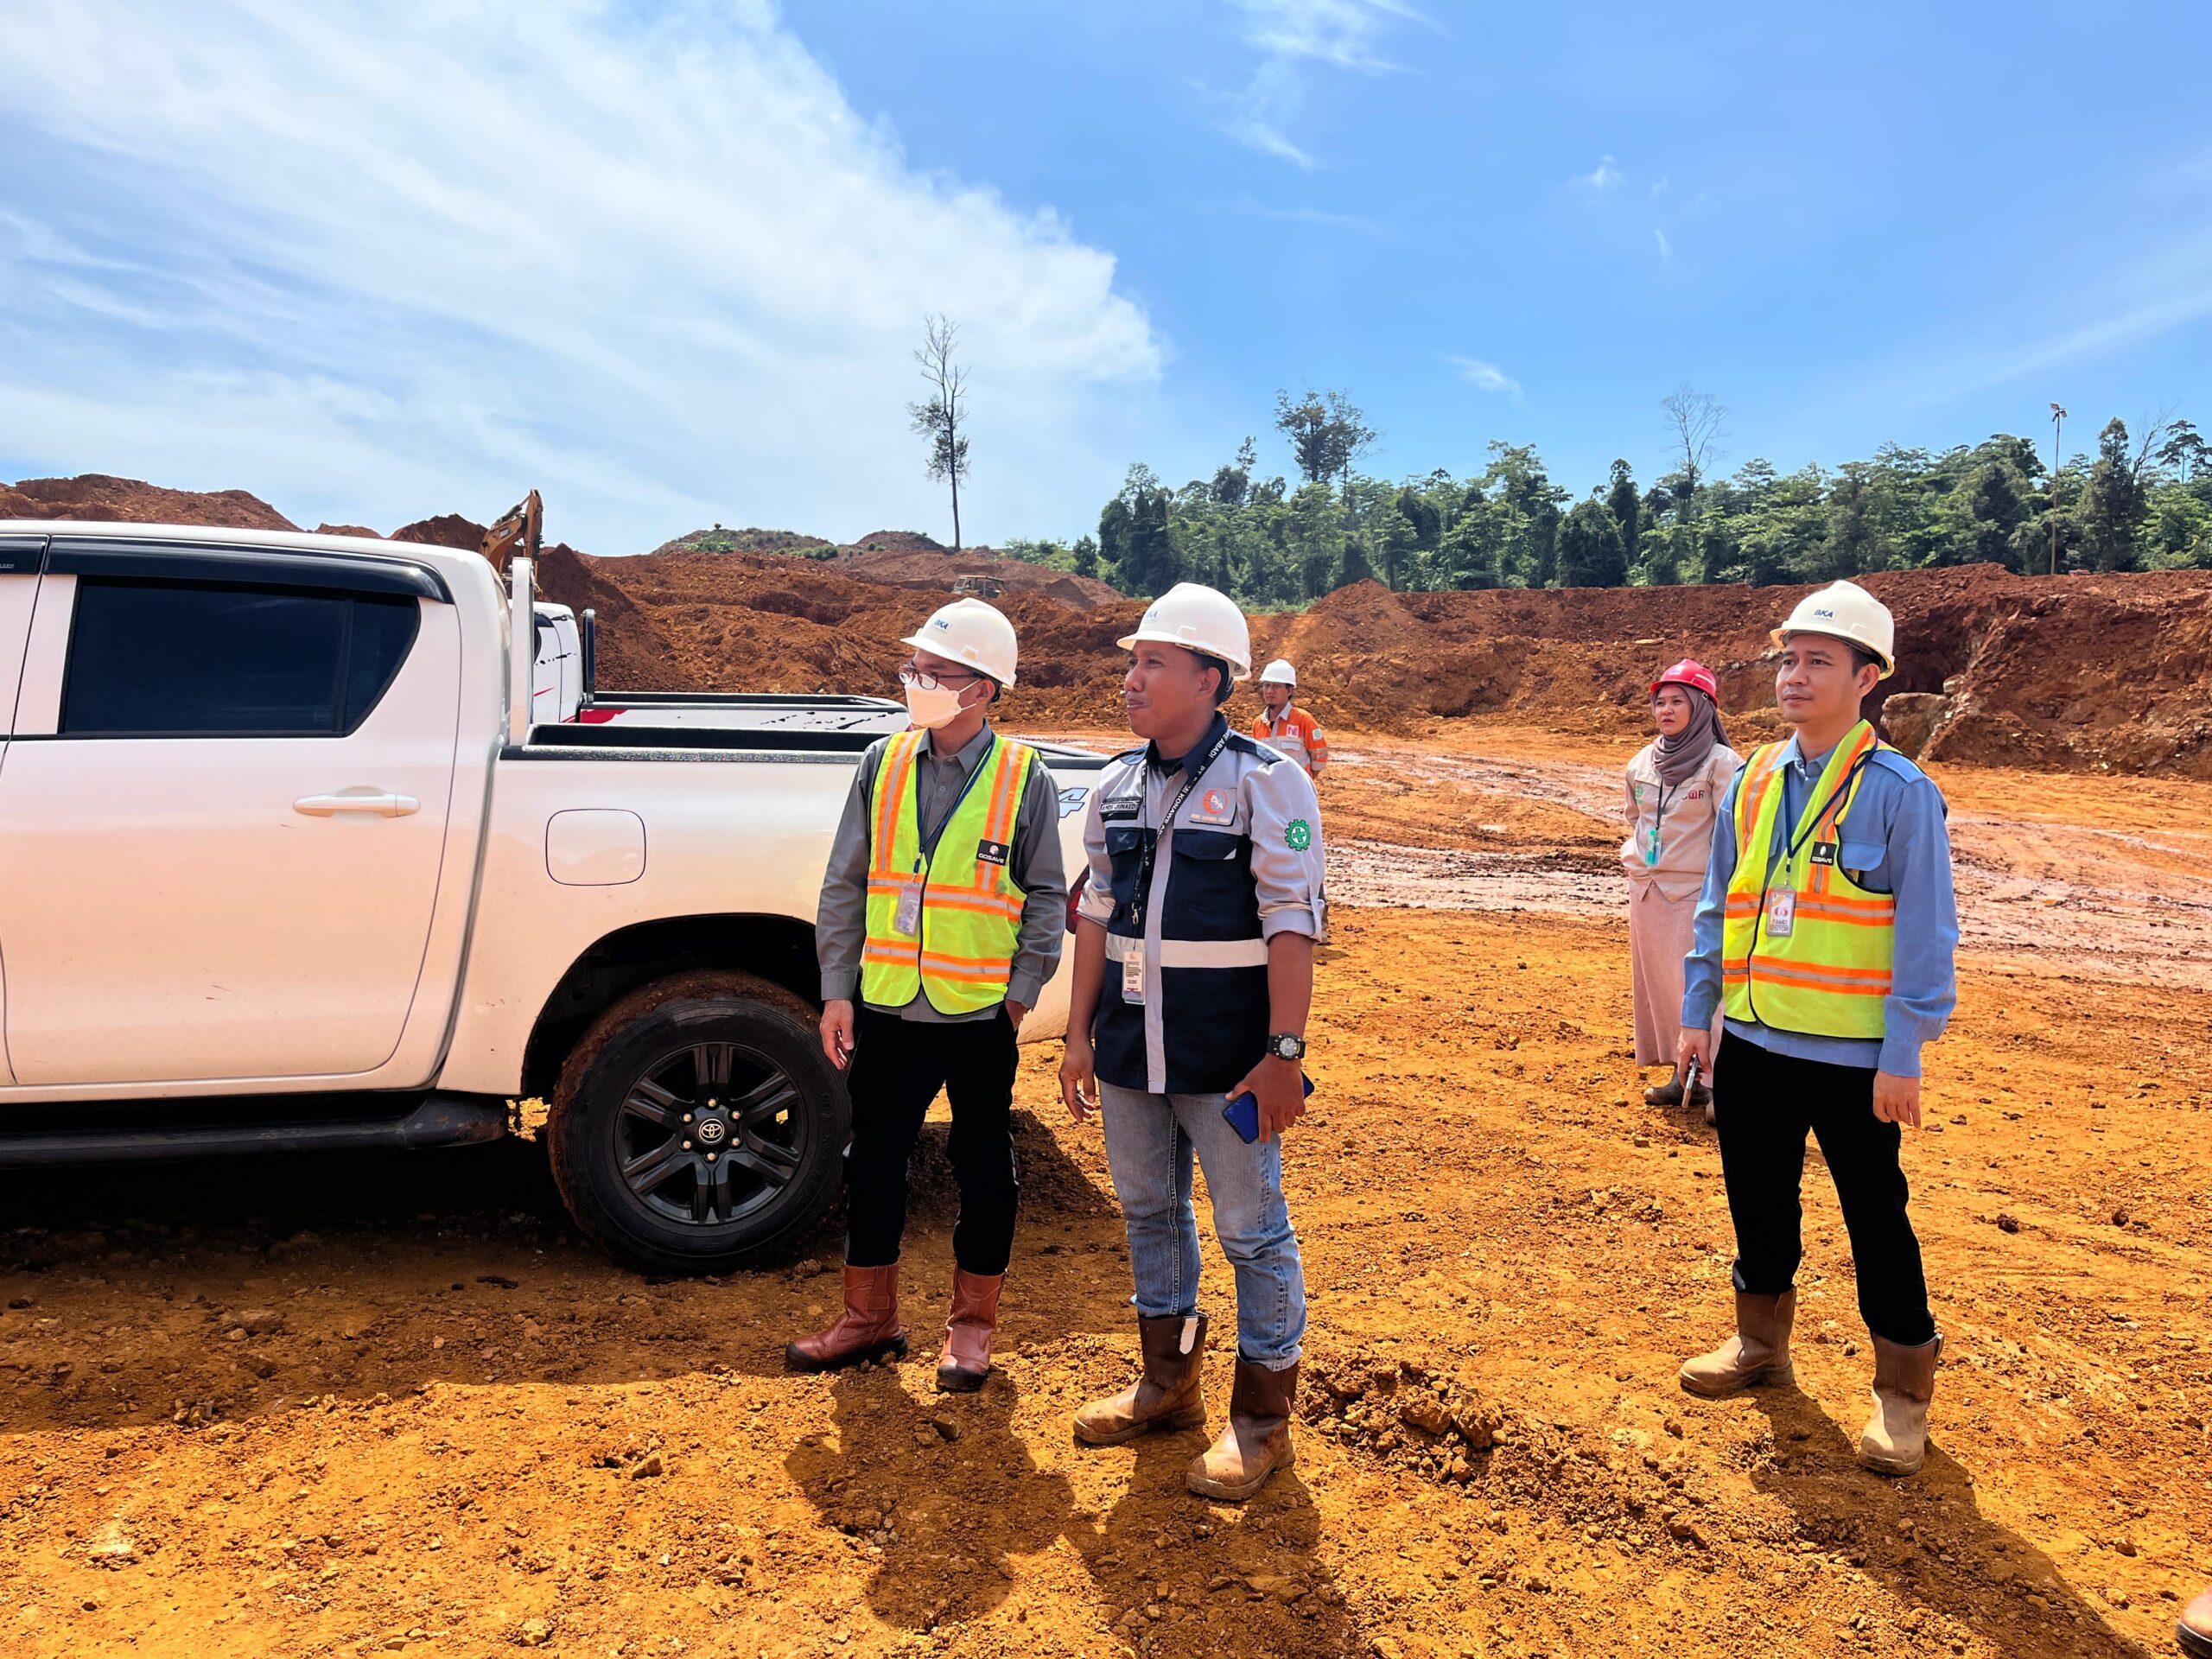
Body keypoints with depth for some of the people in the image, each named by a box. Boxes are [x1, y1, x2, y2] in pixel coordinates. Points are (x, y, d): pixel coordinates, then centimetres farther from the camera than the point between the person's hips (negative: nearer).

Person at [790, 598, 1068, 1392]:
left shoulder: (1024, 778, -6)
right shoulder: (882, 765, 2)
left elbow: (1045, 898, 0)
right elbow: (844, 886, 6)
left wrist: (1022, 991, -6)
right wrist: (836, 991, 3)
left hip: (980, 1014, -3)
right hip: (886, 1008, 3)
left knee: (983, 1167, 11)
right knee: (874, 1160, 13)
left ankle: (972, 1325, 29)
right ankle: (870, 1315, 32)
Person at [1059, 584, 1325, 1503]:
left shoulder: (1265, 781, -10)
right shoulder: (1118, 788, 8)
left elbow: (1292, 923, -13)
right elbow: (1098, 915, 13)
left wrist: (1284, 1053, -18)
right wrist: (1080, 1034, 12)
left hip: (1226, 1056, -6)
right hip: (1130, 1049, 6)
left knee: (1253, 1230, 6)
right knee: (1149, 1211, 18)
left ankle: (1263, 1417, 23)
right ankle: (1169, 1383, 38)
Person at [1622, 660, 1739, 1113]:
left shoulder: (1721, 763, -8)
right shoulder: (1642, 762, 9)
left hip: (1696, 889, -6)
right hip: (1646, 888, 6)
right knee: (1657, 981, 9)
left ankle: (1716, 1080, 2)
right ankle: (1682, 1075, 19)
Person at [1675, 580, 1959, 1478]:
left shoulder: (1899, 792, -11)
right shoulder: (1752, 782, 5)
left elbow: (1926, 935, -11)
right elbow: (1718, 907, 12)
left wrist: (1903, 1059, -13)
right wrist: (1696, 1014, 9)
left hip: (1853, 1056, -5)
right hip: (1751, 1042, 5)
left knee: (1876, 1218, 7)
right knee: (1757, 1198, 17)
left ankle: (1903, 1390, 26)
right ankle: (1761, 1342, 37)